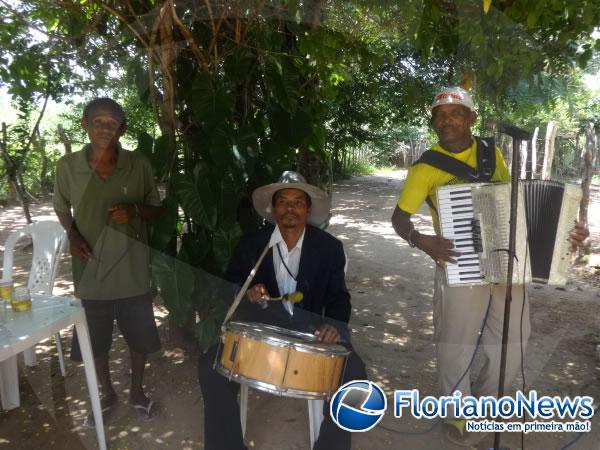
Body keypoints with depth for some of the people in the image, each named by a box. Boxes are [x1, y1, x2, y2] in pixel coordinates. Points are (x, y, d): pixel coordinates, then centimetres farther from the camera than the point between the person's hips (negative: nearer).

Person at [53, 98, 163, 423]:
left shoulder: (139, 165, -8)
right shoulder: (67, 166, -6)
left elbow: (156, 209, 2)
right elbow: (61, 206, 11)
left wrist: (134, 210, -19)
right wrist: (72, 234, -7)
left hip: (132, 271, 0)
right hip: (90, 273, 1)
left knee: (139, 337, 14)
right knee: (95, 340, 16)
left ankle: (137, 391, 40)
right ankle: (107, 394, 42)